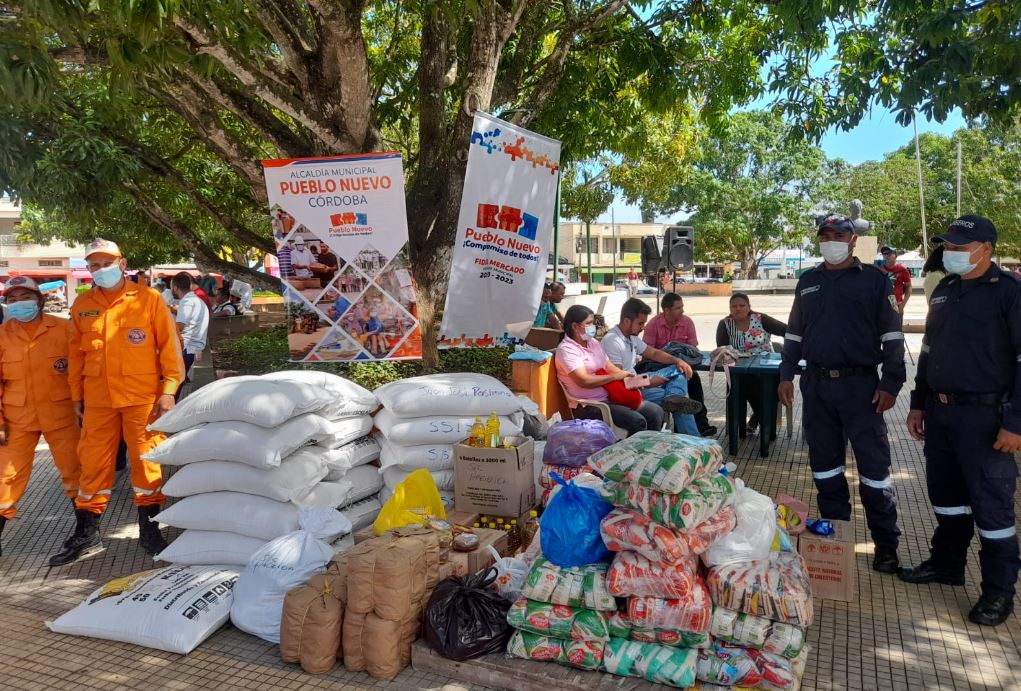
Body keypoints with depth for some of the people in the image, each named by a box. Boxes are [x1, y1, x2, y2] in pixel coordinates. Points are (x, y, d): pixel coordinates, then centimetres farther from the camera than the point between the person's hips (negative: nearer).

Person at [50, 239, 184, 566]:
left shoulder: (148, 299, -2)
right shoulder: (82, 306, 9)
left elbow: (169, 345, -3)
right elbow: (75, 354, 14)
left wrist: (169, 389, -8)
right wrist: (76, 397, 13)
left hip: (143, 397, -3)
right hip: (97, 400, 3)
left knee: (146, 460, 4)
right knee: (93, 463, 8)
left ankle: (148, 528, 17)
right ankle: (86, 532, 22)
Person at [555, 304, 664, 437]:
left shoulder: (593, 342, 13)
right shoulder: (566, 349, -12)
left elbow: (610, 367, 16)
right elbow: (584, 381, -22)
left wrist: (628, 378, -4)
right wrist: (615, 377, -14)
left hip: (610, 396, 8)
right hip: (588, 406, -8)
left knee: (656, 411, -2)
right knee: (637, 421, -24)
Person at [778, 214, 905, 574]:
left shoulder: (875, 279, 0)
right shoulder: (807, 282, 12)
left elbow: (892, 334, -3)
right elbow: (794, 332, 16)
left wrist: (891, 383, -9)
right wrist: (786, 375, 9)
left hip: (861, 385, -4)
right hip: (817, 385, 4)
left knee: (874, 464, 0)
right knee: (824, 462, 10)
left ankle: (886, 544, 12)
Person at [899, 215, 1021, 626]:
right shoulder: (944, 290, 11)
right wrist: (918, 403, 16)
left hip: (984, 416, -7)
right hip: (939, 411, 7)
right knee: (945, 493, 17)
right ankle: (946, 563, 34)